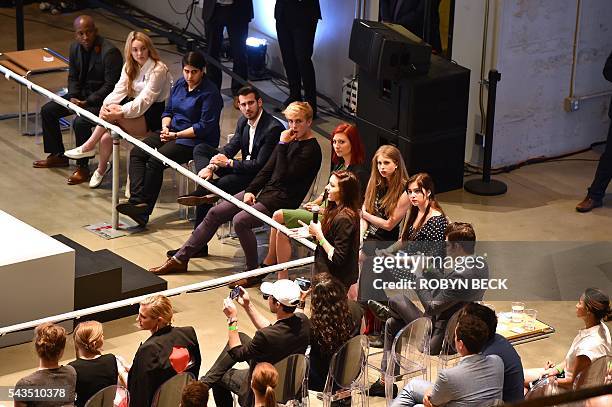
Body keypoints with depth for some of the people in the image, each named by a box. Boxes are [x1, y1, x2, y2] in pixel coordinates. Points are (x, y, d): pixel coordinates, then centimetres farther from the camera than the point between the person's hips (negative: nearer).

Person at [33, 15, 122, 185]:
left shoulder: (109, 52, -23)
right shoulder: (75, 47, 2)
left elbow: (111, 86, -22)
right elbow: (73, 77, 11)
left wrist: (87, 102, -25)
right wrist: (72, 97, -8)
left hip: (102, 99, -9)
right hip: (82, 94, 9)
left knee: (80, 122, -31)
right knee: (47, 110, 4)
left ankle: (83, 167, -14)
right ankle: (58, 155, 19)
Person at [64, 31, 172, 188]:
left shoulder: (158, 70, -15)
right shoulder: (130, 67, 9)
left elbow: (144, 100, -24)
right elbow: (119, 90, -3)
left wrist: (120, 112, -34)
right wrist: (106, 105, -24)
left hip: (153, 116, -6)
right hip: (136, 107, 7)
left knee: (114, 116, -32)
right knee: (106, 137, -20)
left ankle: (88, 146, -16)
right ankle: (101, 168, 3)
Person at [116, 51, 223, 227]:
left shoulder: (209, 93, -14)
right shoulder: (179, 84, 10)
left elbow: (205, 126, -18)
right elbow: (168, 111, 19)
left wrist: (176, 135, -18)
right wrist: (165, 127, -3)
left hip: (197, 140, -9)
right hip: (172, 133, 9)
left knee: (155, 161, -25)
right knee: (137, 153, -11)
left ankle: (143, 211, -18)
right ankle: (137, 199, -27)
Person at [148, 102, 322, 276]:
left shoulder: (312, 149, -14)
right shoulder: (290, 139, 12)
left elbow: (284, 176, -23)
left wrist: (282, 145, -18)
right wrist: (250, 190, 2)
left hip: (282, 200, -9)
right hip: (265, 190, 9)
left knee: (240, 220, -32)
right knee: (214, 214, 4)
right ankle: (180, 259, 12)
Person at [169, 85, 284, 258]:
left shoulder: (273, 128, -21)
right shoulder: (244, 121, 7)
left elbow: (261, 165, -24)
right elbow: (230, 148, 5)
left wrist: (229, 163, -20)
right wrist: (212, 166, -15)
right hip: (243, 168, 9)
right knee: (200, 149, -3)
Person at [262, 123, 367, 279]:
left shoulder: (359, 173, -16)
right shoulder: (339, 165, 13)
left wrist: (322, 210, -14)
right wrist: (315, 203, 5)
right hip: (324, 211, 9)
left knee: (278, 216, -13)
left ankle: (268, 263, 2)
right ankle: (282, 280, -3)